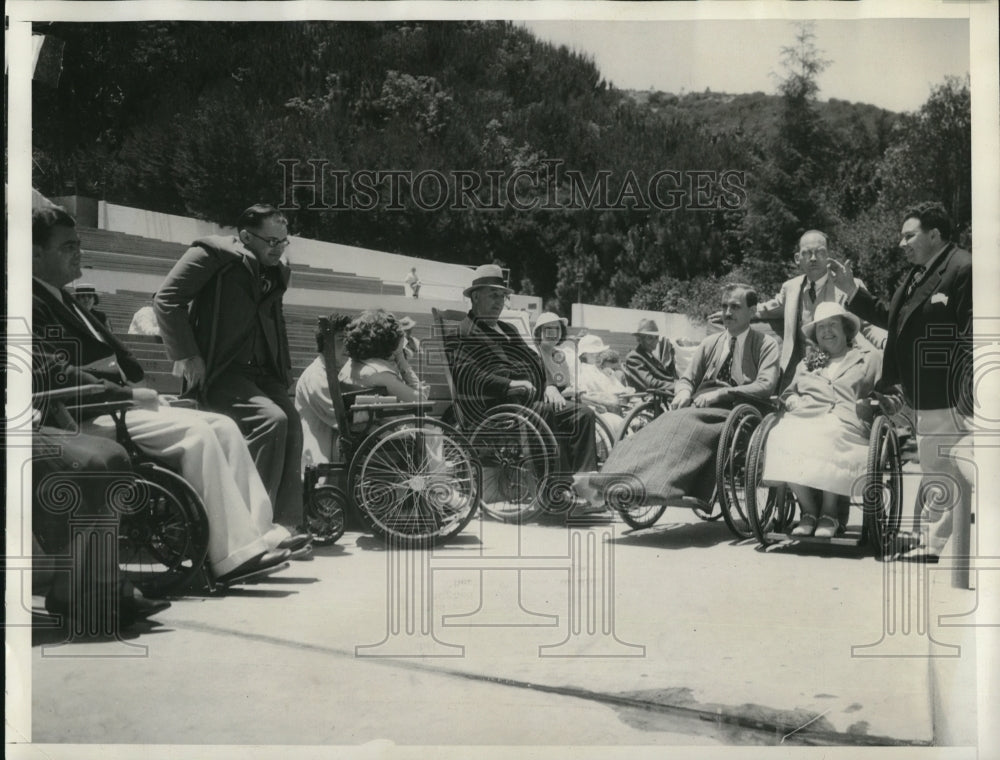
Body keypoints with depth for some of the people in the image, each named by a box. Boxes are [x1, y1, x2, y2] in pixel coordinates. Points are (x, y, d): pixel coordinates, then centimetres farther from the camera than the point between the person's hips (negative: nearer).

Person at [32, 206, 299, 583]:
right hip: (87, 416, -10)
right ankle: (233, 553, -23)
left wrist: (134, 390, 3)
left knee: (222, 427, -5)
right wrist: (124, 392, -19)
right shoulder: (32, 304, -7)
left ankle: (256, 532, -10)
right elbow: (54, 373, -20)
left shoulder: (62, 300, 24)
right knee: (195, 432, -25)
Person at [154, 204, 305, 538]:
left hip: (261, 372, 7)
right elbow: (166, 298, -11)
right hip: (218, 371, -7)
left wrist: (284, 370, 16)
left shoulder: (277, 272, 18)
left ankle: (286, 524, -8)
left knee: (292, 427, -15)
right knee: (271, 419, -27)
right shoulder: (213, 253, -5)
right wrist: (186, 356, -17)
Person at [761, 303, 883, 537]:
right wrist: (793, 402, 7)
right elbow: (788, 392, 30)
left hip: (845, 423, -3)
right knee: (781, 437, -33)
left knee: (826, 439, -40)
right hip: (805, 419, 3)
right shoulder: (807, 362, 32)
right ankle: (809, 510, -16)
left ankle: (830, 512, -20)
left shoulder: (869, 358, 22)